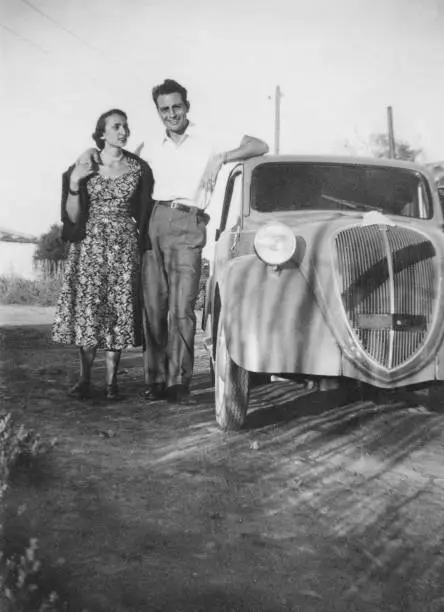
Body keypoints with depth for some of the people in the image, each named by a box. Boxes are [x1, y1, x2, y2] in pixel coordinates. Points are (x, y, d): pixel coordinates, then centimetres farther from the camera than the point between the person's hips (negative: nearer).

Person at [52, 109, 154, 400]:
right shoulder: (83, 167, 3)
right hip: (89, 246, 0)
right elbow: (73, 217, 0)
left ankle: (112, 379, 5)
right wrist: (74, 184, -12)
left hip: (124, 247, 1)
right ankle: (85, 378, 5)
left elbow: (143, 213, 11)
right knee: (88, 308, -4)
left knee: (119, 309, -3)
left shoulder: (139, 168, 5)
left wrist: (140, 242, 0)